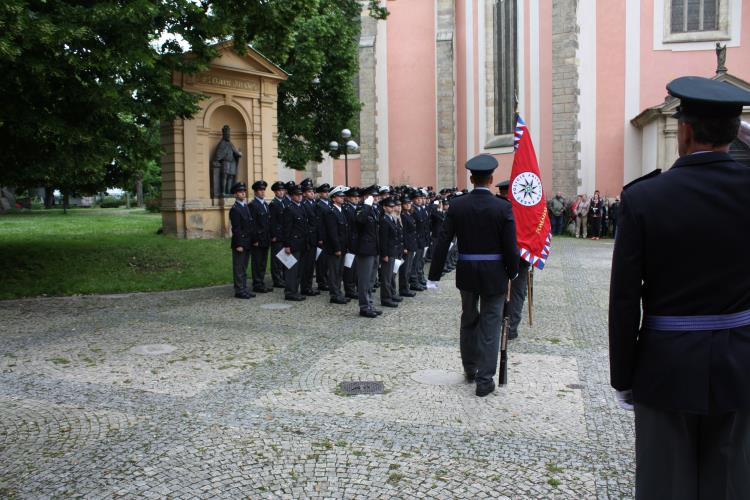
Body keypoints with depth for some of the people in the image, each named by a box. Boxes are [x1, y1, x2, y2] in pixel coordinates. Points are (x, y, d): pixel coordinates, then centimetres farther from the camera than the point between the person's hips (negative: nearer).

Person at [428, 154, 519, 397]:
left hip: (466, 274, 3)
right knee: (490, 325, 6)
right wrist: (513, 272, 7)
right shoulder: (503, 208, -11)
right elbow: (510, 247, -10)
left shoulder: (457, 205, -5)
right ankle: (485, 380, 8)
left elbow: (443, 242, -6)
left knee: (469, 320, 21)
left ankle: (470, 368, 35)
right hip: (494, 275, -2)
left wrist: (434, 276, -1)